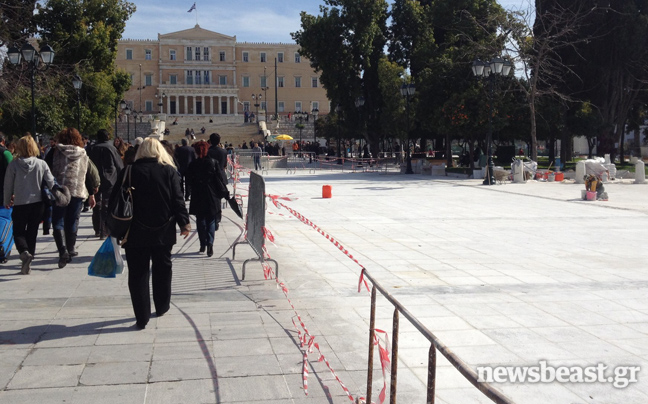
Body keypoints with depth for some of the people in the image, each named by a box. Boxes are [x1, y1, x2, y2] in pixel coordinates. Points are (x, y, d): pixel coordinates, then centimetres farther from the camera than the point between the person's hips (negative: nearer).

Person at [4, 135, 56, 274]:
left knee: (18, 232, 11)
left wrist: (7, 202, 14)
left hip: (20, 205, -2)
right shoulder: (41, 164, -6)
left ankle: (24, 252, -18)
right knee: (32, 233, 13)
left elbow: (8, 186, -1)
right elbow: (51, 183, -4)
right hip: (37, 203, 2)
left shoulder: (13, 165, -9)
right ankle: (27, 265, 15)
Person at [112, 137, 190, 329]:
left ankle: (142, 317, 1)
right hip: (163, 231, 1)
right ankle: (161, 307, 30)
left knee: (138, 273, 4)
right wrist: (184, 222, 4)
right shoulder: (169, 171, -1)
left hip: (135, 233, -1)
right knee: (162, 268, 18)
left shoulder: (128, 172, -1)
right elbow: (178, 200, -4)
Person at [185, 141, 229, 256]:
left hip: (198, 197, 0)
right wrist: (225, 193, 4)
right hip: (212, 196, 0)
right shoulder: (213, 162, -5)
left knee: (200, 221, 13)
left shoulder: (192, 165, -4)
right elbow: (219, 179, -3)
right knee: (211, 221, 7)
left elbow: (189, 181, 0)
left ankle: (203, 244, 15)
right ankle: (210, 243, -10)